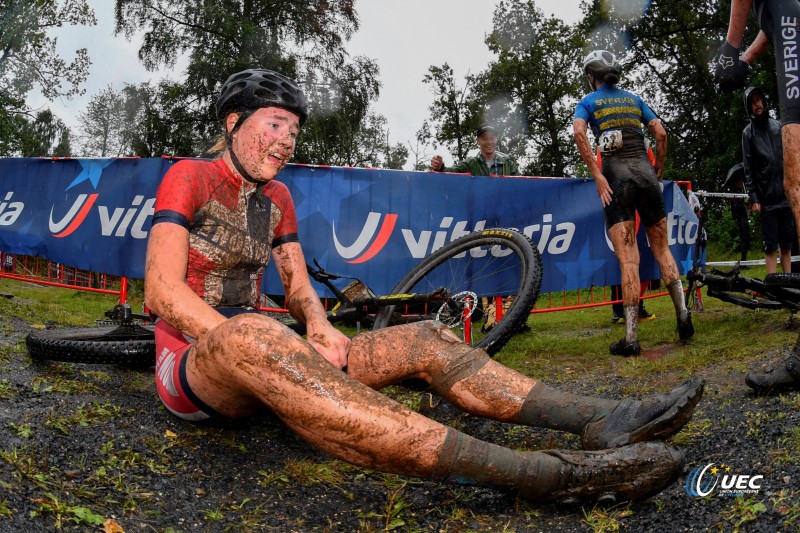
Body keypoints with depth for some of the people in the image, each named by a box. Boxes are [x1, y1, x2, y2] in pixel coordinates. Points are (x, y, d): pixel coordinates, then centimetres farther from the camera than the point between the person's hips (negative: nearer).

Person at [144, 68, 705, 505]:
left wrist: (320, 328, -14)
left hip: (249, 371, 7)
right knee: (252, 336, -45)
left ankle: (602, 420, -25)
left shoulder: (276, 198, 14)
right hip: (191, 359, -6)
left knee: (425, 339, -11)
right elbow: (162, 292, -16)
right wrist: (242, 346, -26)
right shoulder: (190, 177, -6)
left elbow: (297, 283, 9)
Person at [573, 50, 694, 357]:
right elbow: (660, 132, 11)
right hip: (645, 171, 3)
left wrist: (597, 175, -12)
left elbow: (578, 132, -11)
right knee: (662, 249, 15)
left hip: (615, 175, -3)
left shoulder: (588, 101, 9)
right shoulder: (634, 99, 20)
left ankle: (631, 339, -10)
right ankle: (683, 313, -1)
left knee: (628, 260, -8)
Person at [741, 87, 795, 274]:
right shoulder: (748, 132, 4)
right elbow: (748, 168, -1)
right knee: (771, 245, -4)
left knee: (787, 244, 7)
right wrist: (753, 197, -8)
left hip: (786, 195, 3)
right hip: (766, 197, -3)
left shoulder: (778, 126, 13)